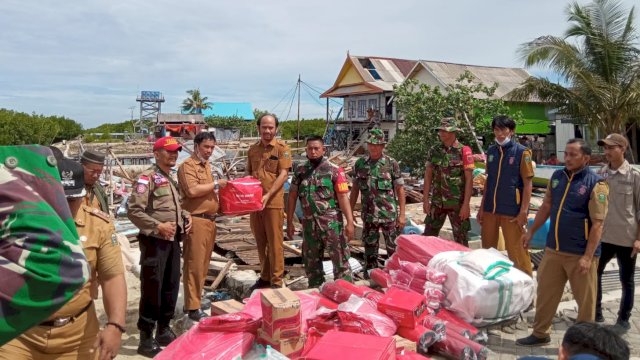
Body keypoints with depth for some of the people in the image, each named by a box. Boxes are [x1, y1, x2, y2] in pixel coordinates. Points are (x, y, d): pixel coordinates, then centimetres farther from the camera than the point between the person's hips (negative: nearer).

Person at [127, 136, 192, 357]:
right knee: (152, 289, -2)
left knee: (171, 286, 14)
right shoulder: (147, 178, -10)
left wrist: (186, 216, 8)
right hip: (154, 241, -8)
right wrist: (157, 226, -19)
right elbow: (133, 211, -18)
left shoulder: (171, 179, 17)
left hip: (173, 240, 9)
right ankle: (146, 339, 8)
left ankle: (164, 331, 28)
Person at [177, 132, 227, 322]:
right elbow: (192, 190, -22)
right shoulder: (188, 165, -9)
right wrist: (215, 183, -13)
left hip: (210, 220, 9)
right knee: (194, 265, -5)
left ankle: (195, 299, 25)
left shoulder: (206, 165, 20)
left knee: (203, 264, 14)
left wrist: (219, 204, 13)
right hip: (196, 220, -9)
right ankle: (193, 307, 2)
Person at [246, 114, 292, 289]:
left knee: (275, 242, 1)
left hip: (273, 202, -5)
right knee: (260, 242, 14)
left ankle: (276, 281, 10)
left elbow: (283, 175, -11)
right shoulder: (253, 149, 12)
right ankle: (265, 276, 27)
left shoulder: (282, 148, -4)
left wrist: (268, 195, -19)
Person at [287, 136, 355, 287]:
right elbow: (292, 197, 10)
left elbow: (343, 197, -7)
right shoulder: (300, 171, 7)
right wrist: (289, 223, 7)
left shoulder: (334, 170, -3)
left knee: (340, 257, -2)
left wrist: (350, 222, -13)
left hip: (332, 222, -4)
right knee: (311, 260, 13)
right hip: (309, 223, 4)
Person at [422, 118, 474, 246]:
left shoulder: (464, 151, -8)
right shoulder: (436, 151, 7)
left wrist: (466, 204, -14)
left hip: (457, 203, -5)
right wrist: (425, 200, 3)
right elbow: (428, 176, 9)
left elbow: (469, 179, -10)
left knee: (460, 239, 5)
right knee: (428, 235, 10)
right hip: (437, 202, 5)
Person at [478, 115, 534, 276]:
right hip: (490, 209, 5)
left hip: (511, 211, -5)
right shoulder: (491, 151, 8)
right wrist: (482, 207, 12)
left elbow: (528, 184, -6)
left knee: (516, 251, -1)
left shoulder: (521, 152, -6)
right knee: (487, 249, 14)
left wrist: (523, 211, -12)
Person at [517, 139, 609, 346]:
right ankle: (540, 333, 30)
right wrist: (531, 231, 17)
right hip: (553, 249, 6)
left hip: (579, 254, -6)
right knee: (546, 293, 14)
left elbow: (597, 224, -16)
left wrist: (588, 256, -20)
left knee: (585, 299, 8)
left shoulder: (595, 184, -12)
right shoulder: (557, 177, 6)